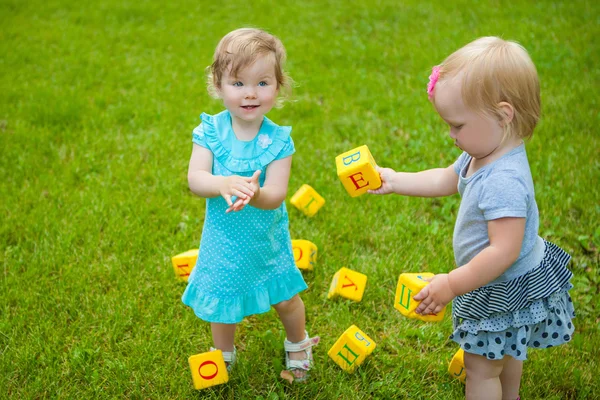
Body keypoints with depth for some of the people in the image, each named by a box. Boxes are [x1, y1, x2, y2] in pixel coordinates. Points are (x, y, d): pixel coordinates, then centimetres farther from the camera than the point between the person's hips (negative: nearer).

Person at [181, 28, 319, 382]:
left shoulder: (278, 139, -18)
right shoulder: (211, 131, -15)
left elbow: (276, 195, -26)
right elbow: (194, 179, -25)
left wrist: (254, 194, -49)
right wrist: (223, 184, -46)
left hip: (267, 239, 0)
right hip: (224, 239, 1)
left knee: (286, 299, 17)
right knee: (221, 301, 18)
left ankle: (298, 344, 49)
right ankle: (223, 353, 48)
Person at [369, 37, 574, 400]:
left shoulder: (503, 181, -38)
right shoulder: (483, 156, -7)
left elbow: (504, 251, -38)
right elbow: (445, 181, 11)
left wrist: (452, 285, -33)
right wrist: (394, 181, 8)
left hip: (503, 291, -10)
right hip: (515, 278, 10)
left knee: (480, 367, 8)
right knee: (507, 350, 33)